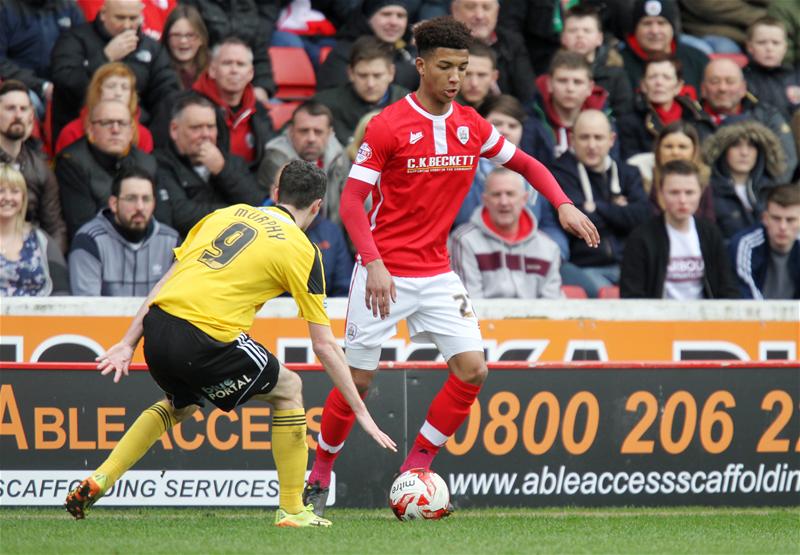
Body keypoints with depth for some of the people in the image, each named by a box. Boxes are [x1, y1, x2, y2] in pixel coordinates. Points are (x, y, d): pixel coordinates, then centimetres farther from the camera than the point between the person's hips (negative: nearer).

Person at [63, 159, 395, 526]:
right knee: (288, 389, 17)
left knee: (182, 405, 34)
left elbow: (166, 281, 19)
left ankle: (98, 481, 24)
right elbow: (324, 346, 7)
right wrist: (360, 411, 14)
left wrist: (129, 343, 22)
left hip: (157, 328, 6)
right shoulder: (301, 251, 6)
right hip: (206, 340, -6)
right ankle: (291, 510, 17)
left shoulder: (229, 213, 21)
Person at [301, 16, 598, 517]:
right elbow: (352, 200, -12)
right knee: (359, 378, -2)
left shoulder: (472, 127, 3)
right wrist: (374, 263, -24)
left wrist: (563, 204, -1)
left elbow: (525, 164, 17)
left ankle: (414, 471, 3)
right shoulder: (388, 126, -12)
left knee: (472, 368, -8)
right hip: (385, 274, -5)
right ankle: (320, 476, 18)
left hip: (437, 273, 5)